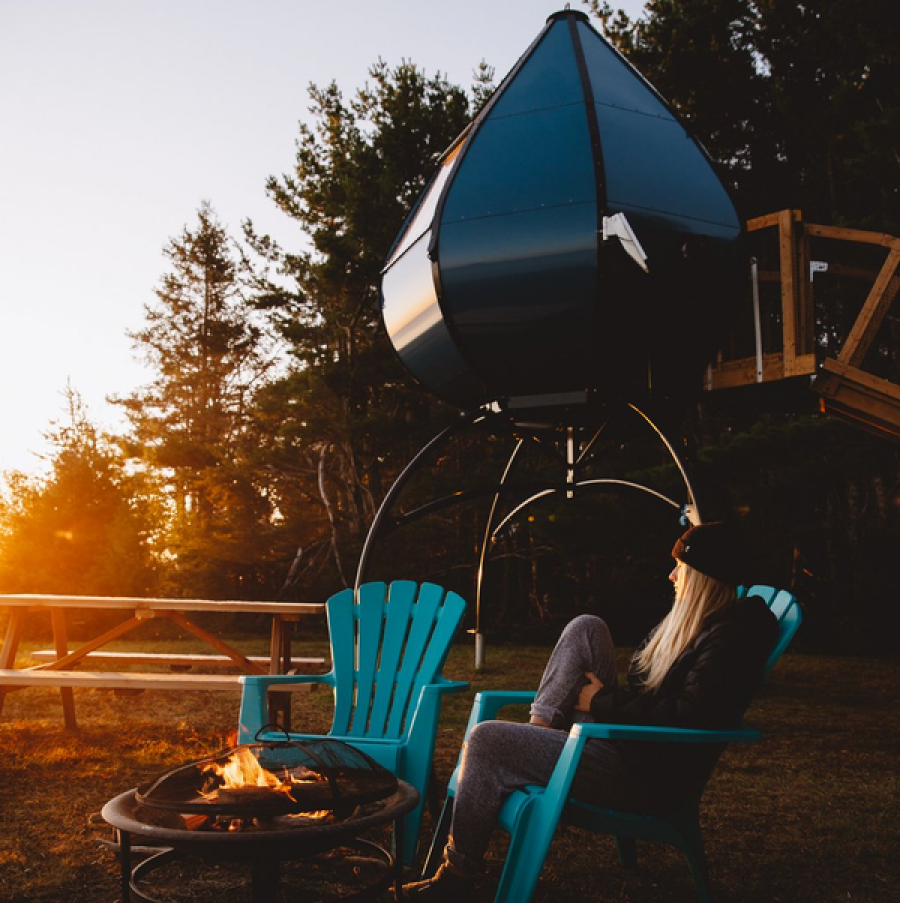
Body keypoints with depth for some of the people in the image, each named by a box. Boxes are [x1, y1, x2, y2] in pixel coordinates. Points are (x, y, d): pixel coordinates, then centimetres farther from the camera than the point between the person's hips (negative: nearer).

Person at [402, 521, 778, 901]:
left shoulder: (731, 635, -16)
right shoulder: (692, 620, 13)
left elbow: (688, 718, -26)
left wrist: (602, 703, -15)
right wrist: (606, 697, 0)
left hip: (645, 774, -10)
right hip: (620, 736, 10)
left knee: (485, 740, -12)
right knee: (586, 627, 4)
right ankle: (541, 728, 1)